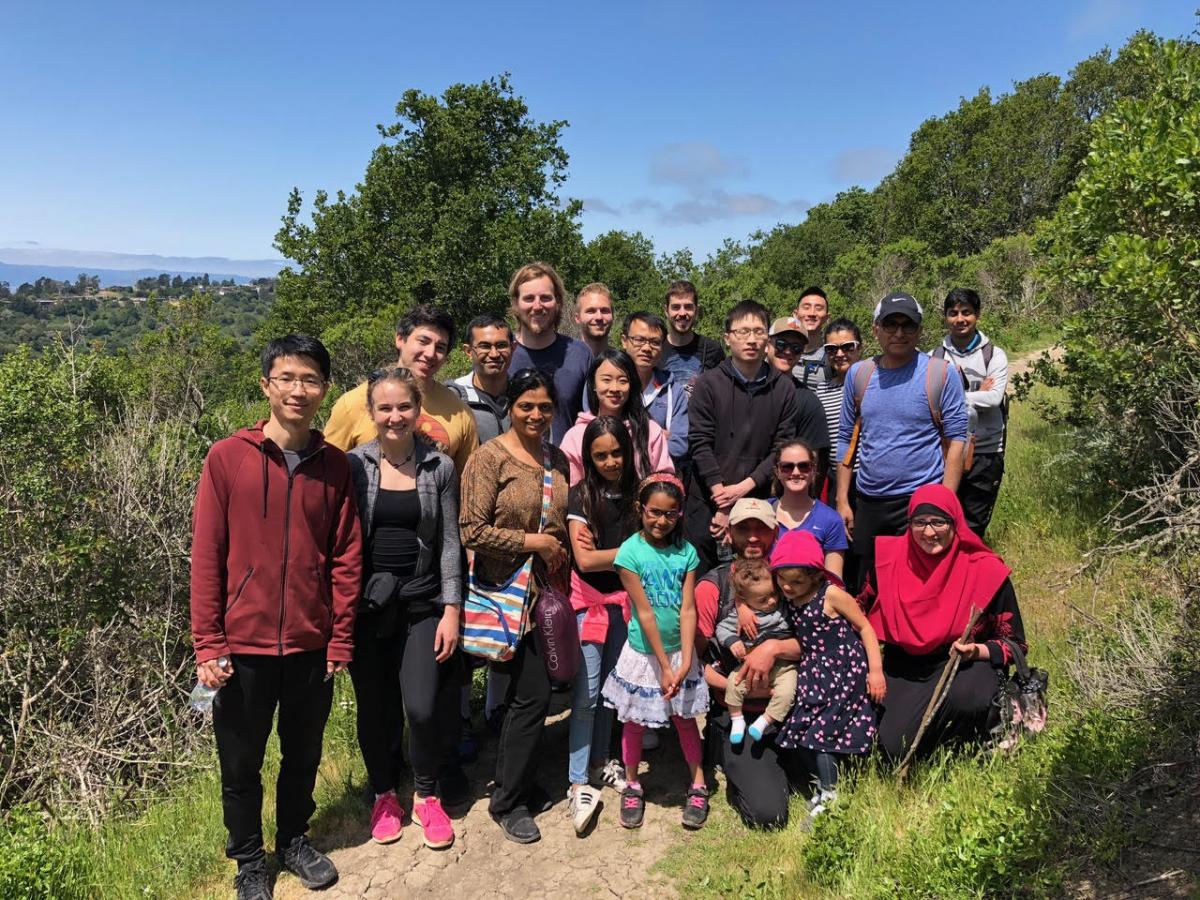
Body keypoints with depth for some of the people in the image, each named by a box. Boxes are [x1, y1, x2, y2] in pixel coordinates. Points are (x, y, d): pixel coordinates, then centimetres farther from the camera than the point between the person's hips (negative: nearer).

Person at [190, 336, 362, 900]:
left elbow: (346, 558, 1)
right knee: (241, 762, 14)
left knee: (303, 754, 18)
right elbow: (206, 556, -7)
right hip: (244, 644, -2)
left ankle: (295, 839, 41)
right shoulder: (227, 459, -8)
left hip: (312, 643, 2)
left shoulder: (335, 466, -1)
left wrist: (341, 640, 0)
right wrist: (208, 645, -9)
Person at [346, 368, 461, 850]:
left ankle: (426, 794, 21)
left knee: (424, 708, -7)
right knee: (373, 707, 10)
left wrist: (452, 609, -3)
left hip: (422, 601, 0)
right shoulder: (353, 465, -2)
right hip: (367, 600, 0)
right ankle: (384, 795, 35)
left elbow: (449, 543, 2)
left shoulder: (440, 467, 0)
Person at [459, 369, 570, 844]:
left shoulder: (556, 458, 8)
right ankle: (508, 800, 15)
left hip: (547, 590, 6)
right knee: (534, 693, -4)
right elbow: (472, 531, -18)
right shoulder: (490, 457, -13)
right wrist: (533, 542, -16)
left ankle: (513, 782, 33)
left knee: (524, 690, 16)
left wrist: (562, 549, 3)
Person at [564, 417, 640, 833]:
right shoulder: (581, 495, -6)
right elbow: (584, 559, -12)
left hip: (625, 600, 4)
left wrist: (602, 551, -10)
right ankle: (578, 784, 4)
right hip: (590, 602, -3)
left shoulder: (636, 492, 3)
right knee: (586, 693, -4)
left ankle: (599, 763, 29)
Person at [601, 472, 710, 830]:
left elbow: (688, 610, -11)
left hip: (679, 651, 2)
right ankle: (632, 785, 31)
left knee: (685, 718, 14)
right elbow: (644, 613, -17)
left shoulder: (686, 552, -8)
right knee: (634, 722, 13)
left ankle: (698, 785, 29)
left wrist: (685, 662, -19)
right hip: (643, 653, -2)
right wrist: (664, 665, -17)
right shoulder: (630, 553, -16)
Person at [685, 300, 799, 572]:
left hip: (758, 501, 1)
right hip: (708, 501, -1)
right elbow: (700, 444, -6)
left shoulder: (783, 388, 5)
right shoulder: (708, 383, 0)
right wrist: (722, 494, -13)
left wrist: (746, 486, -12)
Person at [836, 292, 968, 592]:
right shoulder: (858, 373, 6)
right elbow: (846, 438, 9)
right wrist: (842, 500, 6)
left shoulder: (940, 374, -4)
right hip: (868, 503, 4)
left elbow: (956, 438, -3)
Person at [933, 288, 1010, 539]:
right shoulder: (934, 357, 5)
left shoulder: (994, 355, 2)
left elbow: (994, 398, -13)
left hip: (985, 452, -1)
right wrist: (976, 395, -13)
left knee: (974, 526, 8)